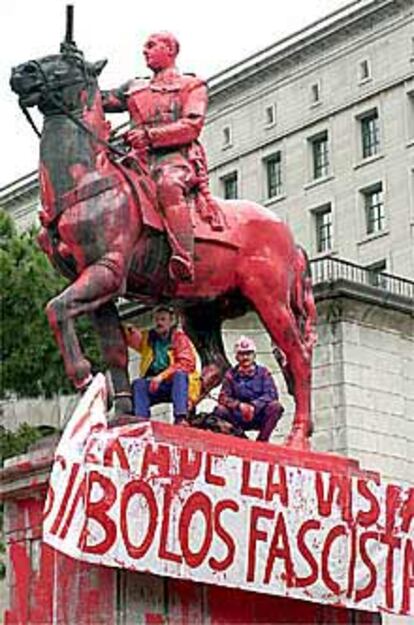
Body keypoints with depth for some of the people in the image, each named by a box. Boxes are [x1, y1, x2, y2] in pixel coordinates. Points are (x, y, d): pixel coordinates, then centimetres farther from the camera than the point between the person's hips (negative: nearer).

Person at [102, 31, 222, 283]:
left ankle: (184, 261, -53)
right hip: (141, 161, 6)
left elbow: (192, 127, -2)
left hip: (177, 159, -6)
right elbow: (102, 99, 16)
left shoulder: (192, 86, 14)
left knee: (168, 184, -40)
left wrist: (150, 135, -14)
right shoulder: (134, 89, 30)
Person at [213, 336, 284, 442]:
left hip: (259, 417, 0)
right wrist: (239, 405, -26)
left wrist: (254, 406, -25)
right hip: (238, 419, 0)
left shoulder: (263, 372, 1)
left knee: (275, 407, -28)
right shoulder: (231, 374, 2)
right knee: (220, 410, -26)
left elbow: (271, 394, -9)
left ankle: (262, 441, -15)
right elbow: (223, 397, -6)